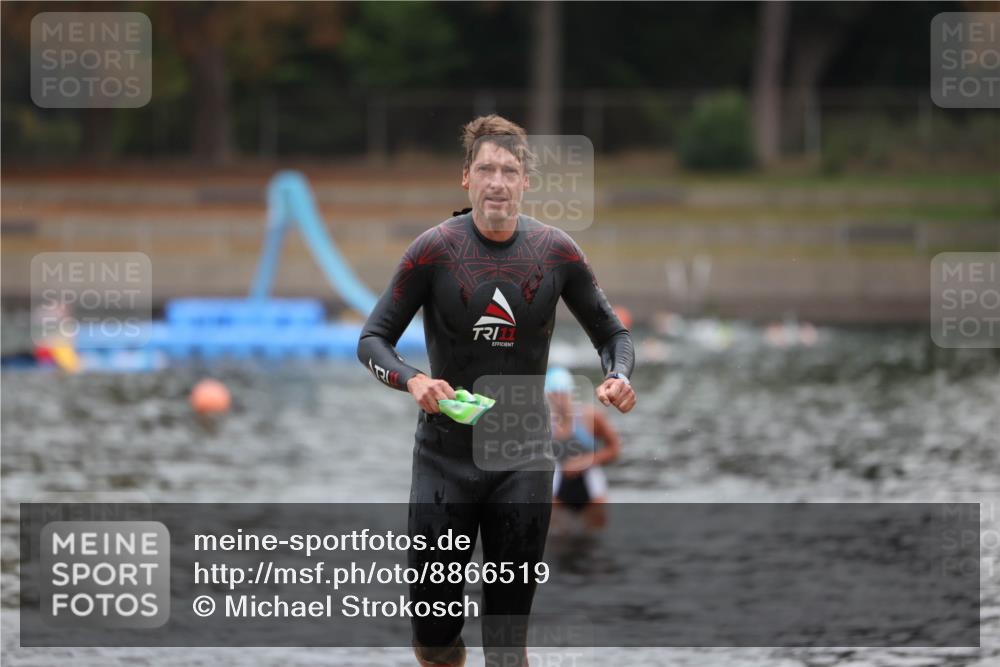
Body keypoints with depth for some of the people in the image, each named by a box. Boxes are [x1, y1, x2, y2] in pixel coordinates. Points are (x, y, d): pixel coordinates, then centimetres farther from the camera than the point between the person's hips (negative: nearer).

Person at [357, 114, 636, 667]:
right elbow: (373, 338, -4)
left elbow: (612, 333, 10)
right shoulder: (434, 250, -8)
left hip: (523, 459, 1)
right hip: (445, 453, -1)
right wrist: (412, 380, -25)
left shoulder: (556, 252, -1)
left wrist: (619, 376, -13)